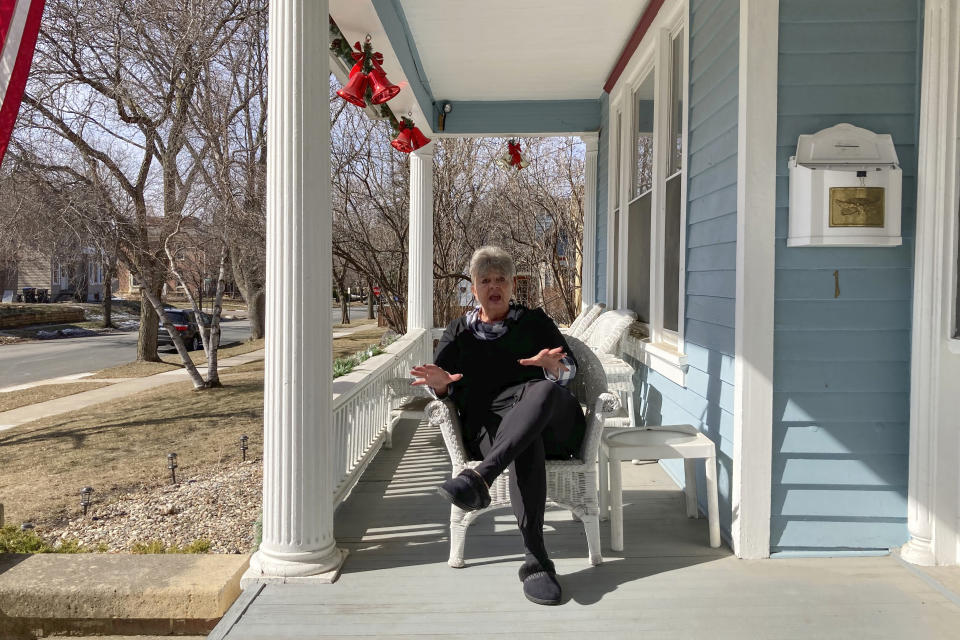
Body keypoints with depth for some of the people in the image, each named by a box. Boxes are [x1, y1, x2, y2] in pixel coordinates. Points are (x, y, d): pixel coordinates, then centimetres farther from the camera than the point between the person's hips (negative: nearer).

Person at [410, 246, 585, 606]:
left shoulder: (534, 321, 25)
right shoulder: (459, 331, 28)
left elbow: (569, 370, 11)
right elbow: (441, 389, 18)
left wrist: (553, 366, -15)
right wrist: (440, 383, -9)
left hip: (552, 419, 1)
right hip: (488, 423, 0)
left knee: (544, 391, -39)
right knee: (527, 444, -39)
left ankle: (480, 479, -54)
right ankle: (536, 561, -45)